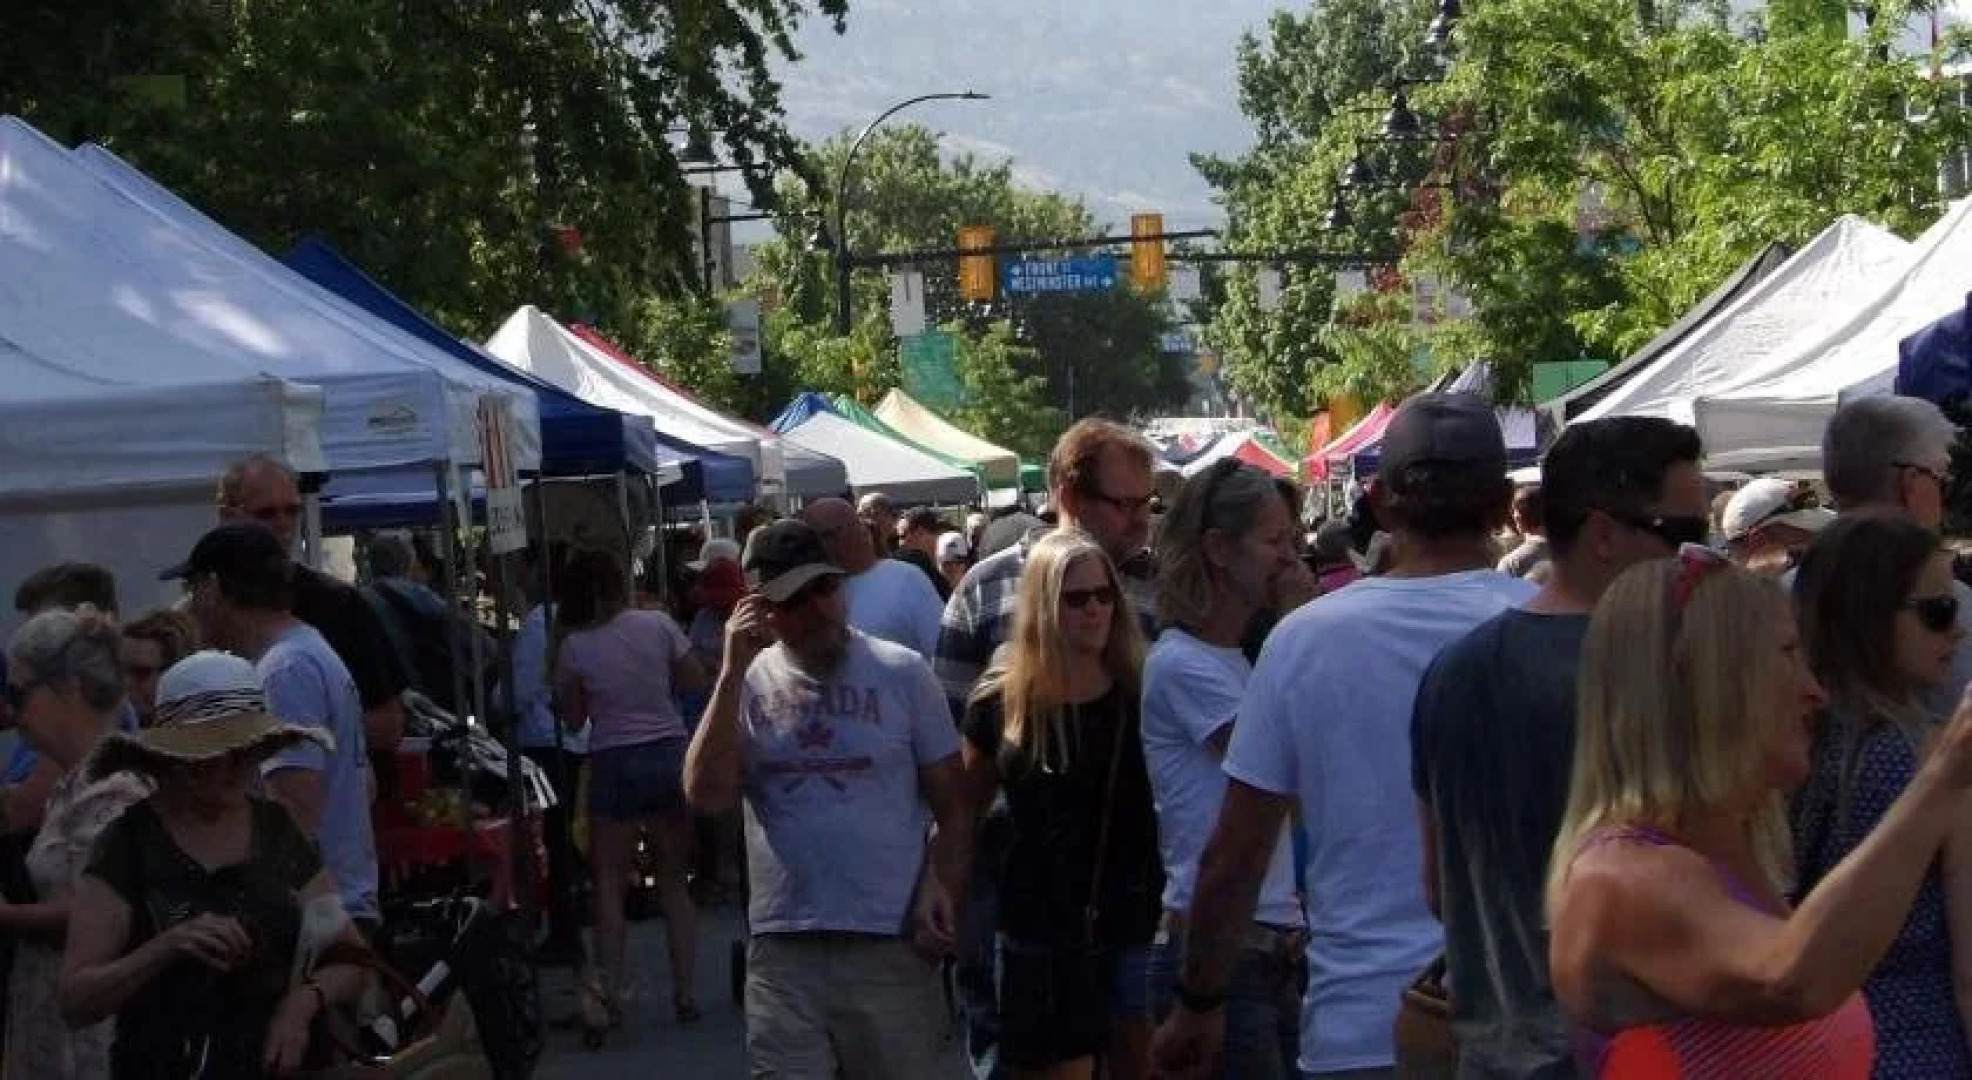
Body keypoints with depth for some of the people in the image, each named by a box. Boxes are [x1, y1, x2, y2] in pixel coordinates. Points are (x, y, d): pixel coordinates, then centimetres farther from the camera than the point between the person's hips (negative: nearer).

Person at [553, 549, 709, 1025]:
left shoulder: (574, 647, -6)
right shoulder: (657, 624, -4)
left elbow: (573, 719, 2)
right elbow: (695, 679, 6)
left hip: (615, 763, -2)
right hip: (670, 754, 2)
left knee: (610, 882, 7)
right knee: (674, 879, 11)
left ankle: (610, 990, -3)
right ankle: (684, 991, 11)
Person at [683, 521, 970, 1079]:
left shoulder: (902, 672, 2)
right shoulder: (749, 682, 6)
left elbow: (952, 807, 5)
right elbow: (706, 794, -8)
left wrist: (940, 890, -12)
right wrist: (734, 673, -11)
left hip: (891, 944, -1)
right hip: (782, 949, 1)